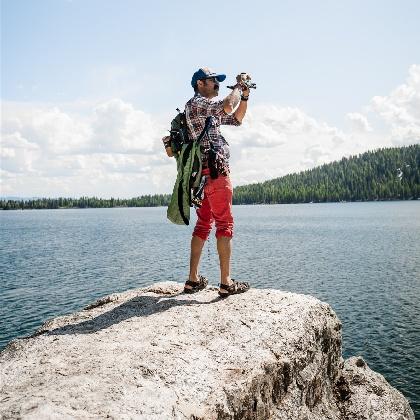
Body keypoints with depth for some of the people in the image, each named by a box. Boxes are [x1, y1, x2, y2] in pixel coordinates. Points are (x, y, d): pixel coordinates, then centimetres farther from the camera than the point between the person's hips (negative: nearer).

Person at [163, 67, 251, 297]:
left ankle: (193, 280, 13)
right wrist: (238, 86, -5)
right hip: (215, 172, -10)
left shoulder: (209, 110, 24)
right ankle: (226, 283, -6)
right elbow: (227, 107, -22)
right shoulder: (196, 103, -5)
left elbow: (236, 119, 30)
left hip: (204, 175, 10)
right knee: (225, 225, -8)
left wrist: (245, 95, 17)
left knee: (203, 225, 10)